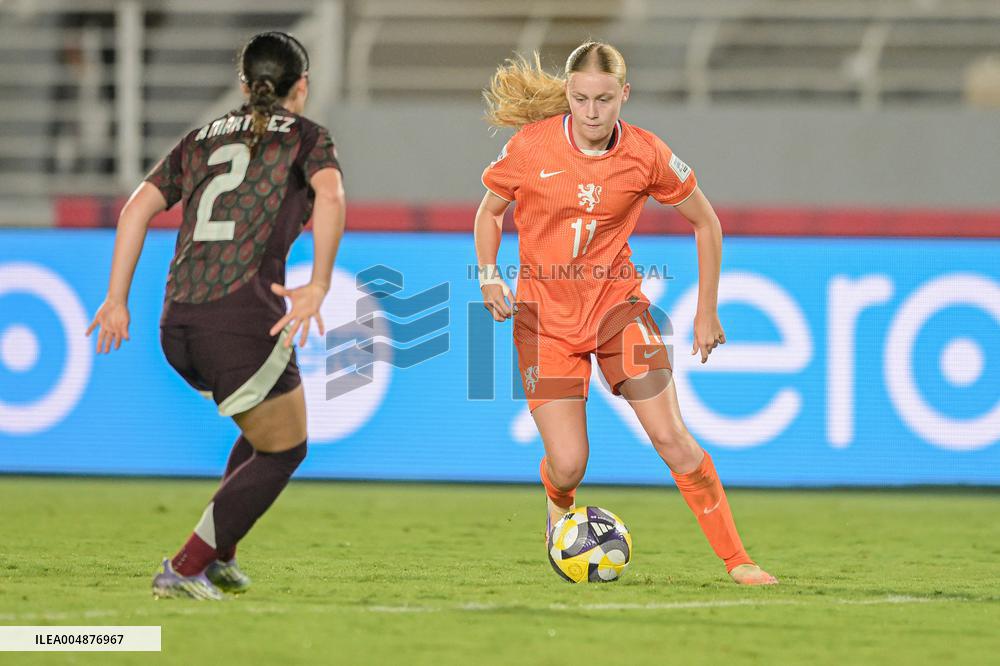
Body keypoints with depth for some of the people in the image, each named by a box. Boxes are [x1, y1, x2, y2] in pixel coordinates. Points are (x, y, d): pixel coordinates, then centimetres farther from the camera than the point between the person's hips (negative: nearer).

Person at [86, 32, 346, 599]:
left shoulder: (202, 139, 22)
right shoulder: (304, 136, 8)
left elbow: (138, 207, 12)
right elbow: (330, 196, -13)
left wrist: (117, 299, 10)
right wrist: (318, 286, -17)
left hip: (179, 323, 6)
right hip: (245, 314, -6)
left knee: (267, 432, 27)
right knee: (283, 450, 9)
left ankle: (218, 559, 20)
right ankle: (185, 570, -2)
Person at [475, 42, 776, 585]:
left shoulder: (645, 154, -11)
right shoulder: (529, 147, -12)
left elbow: (705, 223, 3)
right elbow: (489, 211, 6)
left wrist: (706, 312, 2)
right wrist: (489, 276, -9)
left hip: (618, 303, 1)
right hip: (545, 315, -1)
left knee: (672, 438, -11)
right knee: (568, 464, -8)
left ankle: (737, 561, -1)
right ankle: (560, 506, 30)